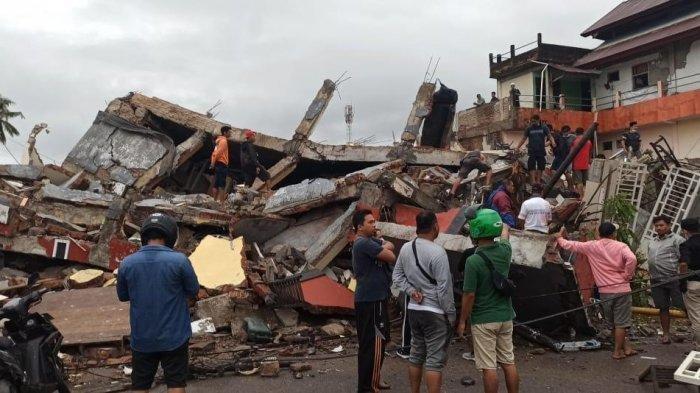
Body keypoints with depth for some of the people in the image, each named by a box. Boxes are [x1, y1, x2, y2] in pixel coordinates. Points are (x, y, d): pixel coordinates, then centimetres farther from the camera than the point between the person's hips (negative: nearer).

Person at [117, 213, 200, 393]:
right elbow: (193, 292, -4)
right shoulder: (180, 260, -16)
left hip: (141, 338, 2)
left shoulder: (126, 264, -8)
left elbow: (122, 296, 6)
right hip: (174, 337, -2)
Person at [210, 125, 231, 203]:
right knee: (222, 185, -12)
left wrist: (213, 162, 15)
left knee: (216, 185, 10)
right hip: (222, 164, -10)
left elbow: (215, 152, 18)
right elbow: (217, 152, -18)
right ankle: (222, 202, -16)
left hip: (217, 164, 10)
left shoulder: (219, 140, 20)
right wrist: (213, 163, -15)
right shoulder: (223, 141, -10)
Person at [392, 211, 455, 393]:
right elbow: (444, 288, -17)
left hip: (413, 309, 7)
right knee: (435, 360, -1)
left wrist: (411, 290, 2)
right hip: (435, 312, -7)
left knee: (416, 355, 17)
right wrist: (451, 314, -8)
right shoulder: (437, 252, -19)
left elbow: (397, 275, 12)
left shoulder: (405, 248, 3)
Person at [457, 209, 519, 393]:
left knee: (488, 367, 1)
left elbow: (469, 295, -16)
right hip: (506, 317, 6)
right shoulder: (504, 251, -3)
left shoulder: (473, 261, -20)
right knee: (509, 363, 15)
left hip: (483, 321, -6)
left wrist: (462, 321, -4)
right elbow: (505, 230, 20)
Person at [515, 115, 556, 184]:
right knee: (532, 167, -11)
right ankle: (533, 181, -13)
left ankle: (538, 181, 17)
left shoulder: (544, 128, 5)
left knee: (540, 167, 7)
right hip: (532, 151, -1)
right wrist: (518, 147, 3)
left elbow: (549, 136, 2)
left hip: (541, 151, 1)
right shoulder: (529, 129, 5)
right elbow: (524, 139, 10)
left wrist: (553, 143, -19)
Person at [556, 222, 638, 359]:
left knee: (614, 322, 18)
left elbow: (570, 245, 8)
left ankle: (626, 347, 25)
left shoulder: (591, 246, 1)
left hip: (604, 291, 2)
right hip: (621, 289, -2)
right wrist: (628, 275, -9)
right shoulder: (621, 246, -4)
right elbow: (631, 259, -23)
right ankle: (618, 351, 10)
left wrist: (560, 238, 27)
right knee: (621, 322, 6)